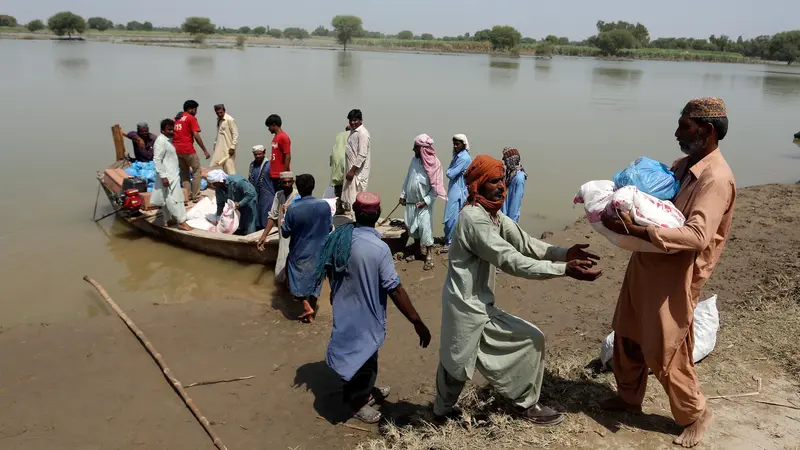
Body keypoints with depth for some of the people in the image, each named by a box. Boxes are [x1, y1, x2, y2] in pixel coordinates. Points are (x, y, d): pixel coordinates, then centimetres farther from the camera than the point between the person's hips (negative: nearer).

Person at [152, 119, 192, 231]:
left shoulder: (168, 140, 14)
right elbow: (157, 160, -21)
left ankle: (168, 220, 22)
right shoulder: (160, 141, -16)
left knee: (168, 199, 15)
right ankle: (182, 222, -8)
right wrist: (163, 176, -25)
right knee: (175, 198, -10)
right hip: (168, 176, -10)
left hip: (173, 174, 10)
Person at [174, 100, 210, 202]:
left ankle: (187, 196, 16)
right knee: (196, 171, 4)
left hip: (177, 149, 7)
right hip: (187, 149, -7)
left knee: (184, 172, 17)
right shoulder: (191, 118, -5)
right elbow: (196, 136, -12)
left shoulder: (176, 118, 17)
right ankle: (196, 196, 1)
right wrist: (205, 150, -9)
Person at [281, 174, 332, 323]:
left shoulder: (293, 209, -18)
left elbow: (285, 233, -7)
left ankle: (307, 307, 8)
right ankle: (311, 314, 22)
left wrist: (283, 223, 12)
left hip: (300, 252, -2)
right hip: (319, 252, 3)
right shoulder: (325, 205, -12)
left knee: (298, 279, 18)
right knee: (315, 280, 15)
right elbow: (329, 227, 2)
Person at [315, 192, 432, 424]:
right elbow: (395, 290, -27)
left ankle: (365, 391, 47)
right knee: (364, 358, 15)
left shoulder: (339, 236, -8)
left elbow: (331, 274, 6)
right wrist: (418, 323, -21)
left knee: (357, 354, 27)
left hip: (344, 310, 7)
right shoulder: (378, 248, -28)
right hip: (365, 316, -7)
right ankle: (357, 402, 35)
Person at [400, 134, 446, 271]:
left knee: (425, 228, -7)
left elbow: (436, 187, -15)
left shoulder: (435, 164, -16)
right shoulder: (414, 159, 1)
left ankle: (429, 256, 3)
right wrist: (403, 195, 10)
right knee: (412, 226, 15)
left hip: (424, 203, -6)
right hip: (411, 201, 6)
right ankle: (417, 248, 36)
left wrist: (425, 201, -18)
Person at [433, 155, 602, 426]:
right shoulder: (474, 218, -22)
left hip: (476, 305, 9)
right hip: (467, 308, -9)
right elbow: (510, 261, -27)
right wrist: (563, 270, -29)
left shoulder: (494, 215, 8)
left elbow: (525, 244, 1)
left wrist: (564, 253, -13)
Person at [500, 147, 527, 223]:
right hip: (504, 212, 8)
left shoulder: (519, 178, -20)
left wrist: (511, 219, -16)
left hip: (511, 215, -8)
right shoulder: (510, 173, 4)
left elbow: (516, 201, -18)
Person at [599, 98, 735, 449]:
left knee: (664, 352, 2)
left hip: (675, 275, -9)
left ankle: (695, 414, 26)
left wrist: (634, 230, -40)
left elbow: (697, 236, -33)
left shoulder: (716, 179, -21)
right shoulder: (683, 165, 8)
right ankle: (629, 396, 38)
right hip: (646, 263, 9)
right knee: (627, 334, 19)